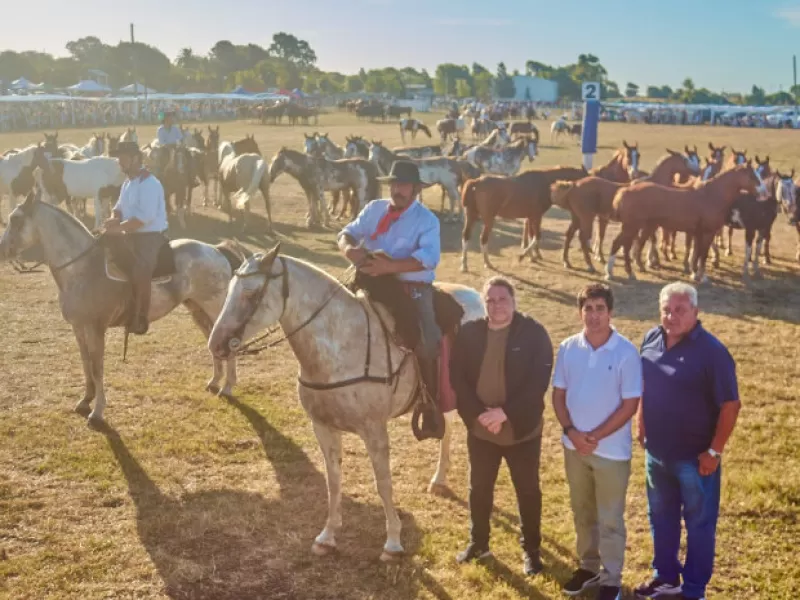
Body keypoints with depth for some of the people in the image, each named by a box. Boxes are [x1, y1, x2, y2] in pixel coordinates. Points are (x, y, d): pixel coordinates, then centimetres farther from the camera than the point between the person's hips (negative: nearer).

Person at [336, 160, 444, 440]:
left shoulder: (427, 219, -6)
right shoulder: (374, 209, 9)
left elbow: (429, 258, -21)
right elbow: (349, 233, 4)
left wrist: (390, 266, -34)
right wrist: (348, 248, -22)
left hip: (413, 288, -5)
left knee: (425, 344, -25)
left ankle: (430, 412, -10)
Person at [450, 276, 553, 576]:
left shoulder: (534, 333, -12)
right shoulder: (469, 332, -4)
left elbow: (539, 381, -17)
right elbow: (457, 377, -5)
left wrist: (505, 412, -23)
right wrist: (477, 413, -17)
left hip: (522, 429, -3)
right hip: (480, 428, 3)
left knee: (528, 491, 12)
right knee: (479, 489, 17)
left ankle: (531, 549, 29)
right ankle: (478, 542, 37)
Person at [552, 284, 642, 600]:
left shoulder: (626, 352, -14)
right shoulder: (568, 348, -3)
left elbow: (630, 404, -13)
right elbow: (558, 394, 3)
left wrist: (595, 437, -16)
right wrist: (571, 431, -11)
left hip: (611, 450, -4)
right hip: (574, 446, 4)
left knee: (610, 519, 8)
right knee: (582, 512, 19)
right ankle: (588, 567, 37)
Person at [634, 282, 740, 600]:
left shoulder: (711, 351, -19)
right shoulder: (652, 339, -1)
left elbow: (730, 405, -16)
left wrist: (714, 451, -16)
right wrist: (642, 428, 13)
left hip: (694, 456, -6)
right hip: (656, 451, 6)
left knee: (699, 523, 9)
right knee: (661, 517, 20)